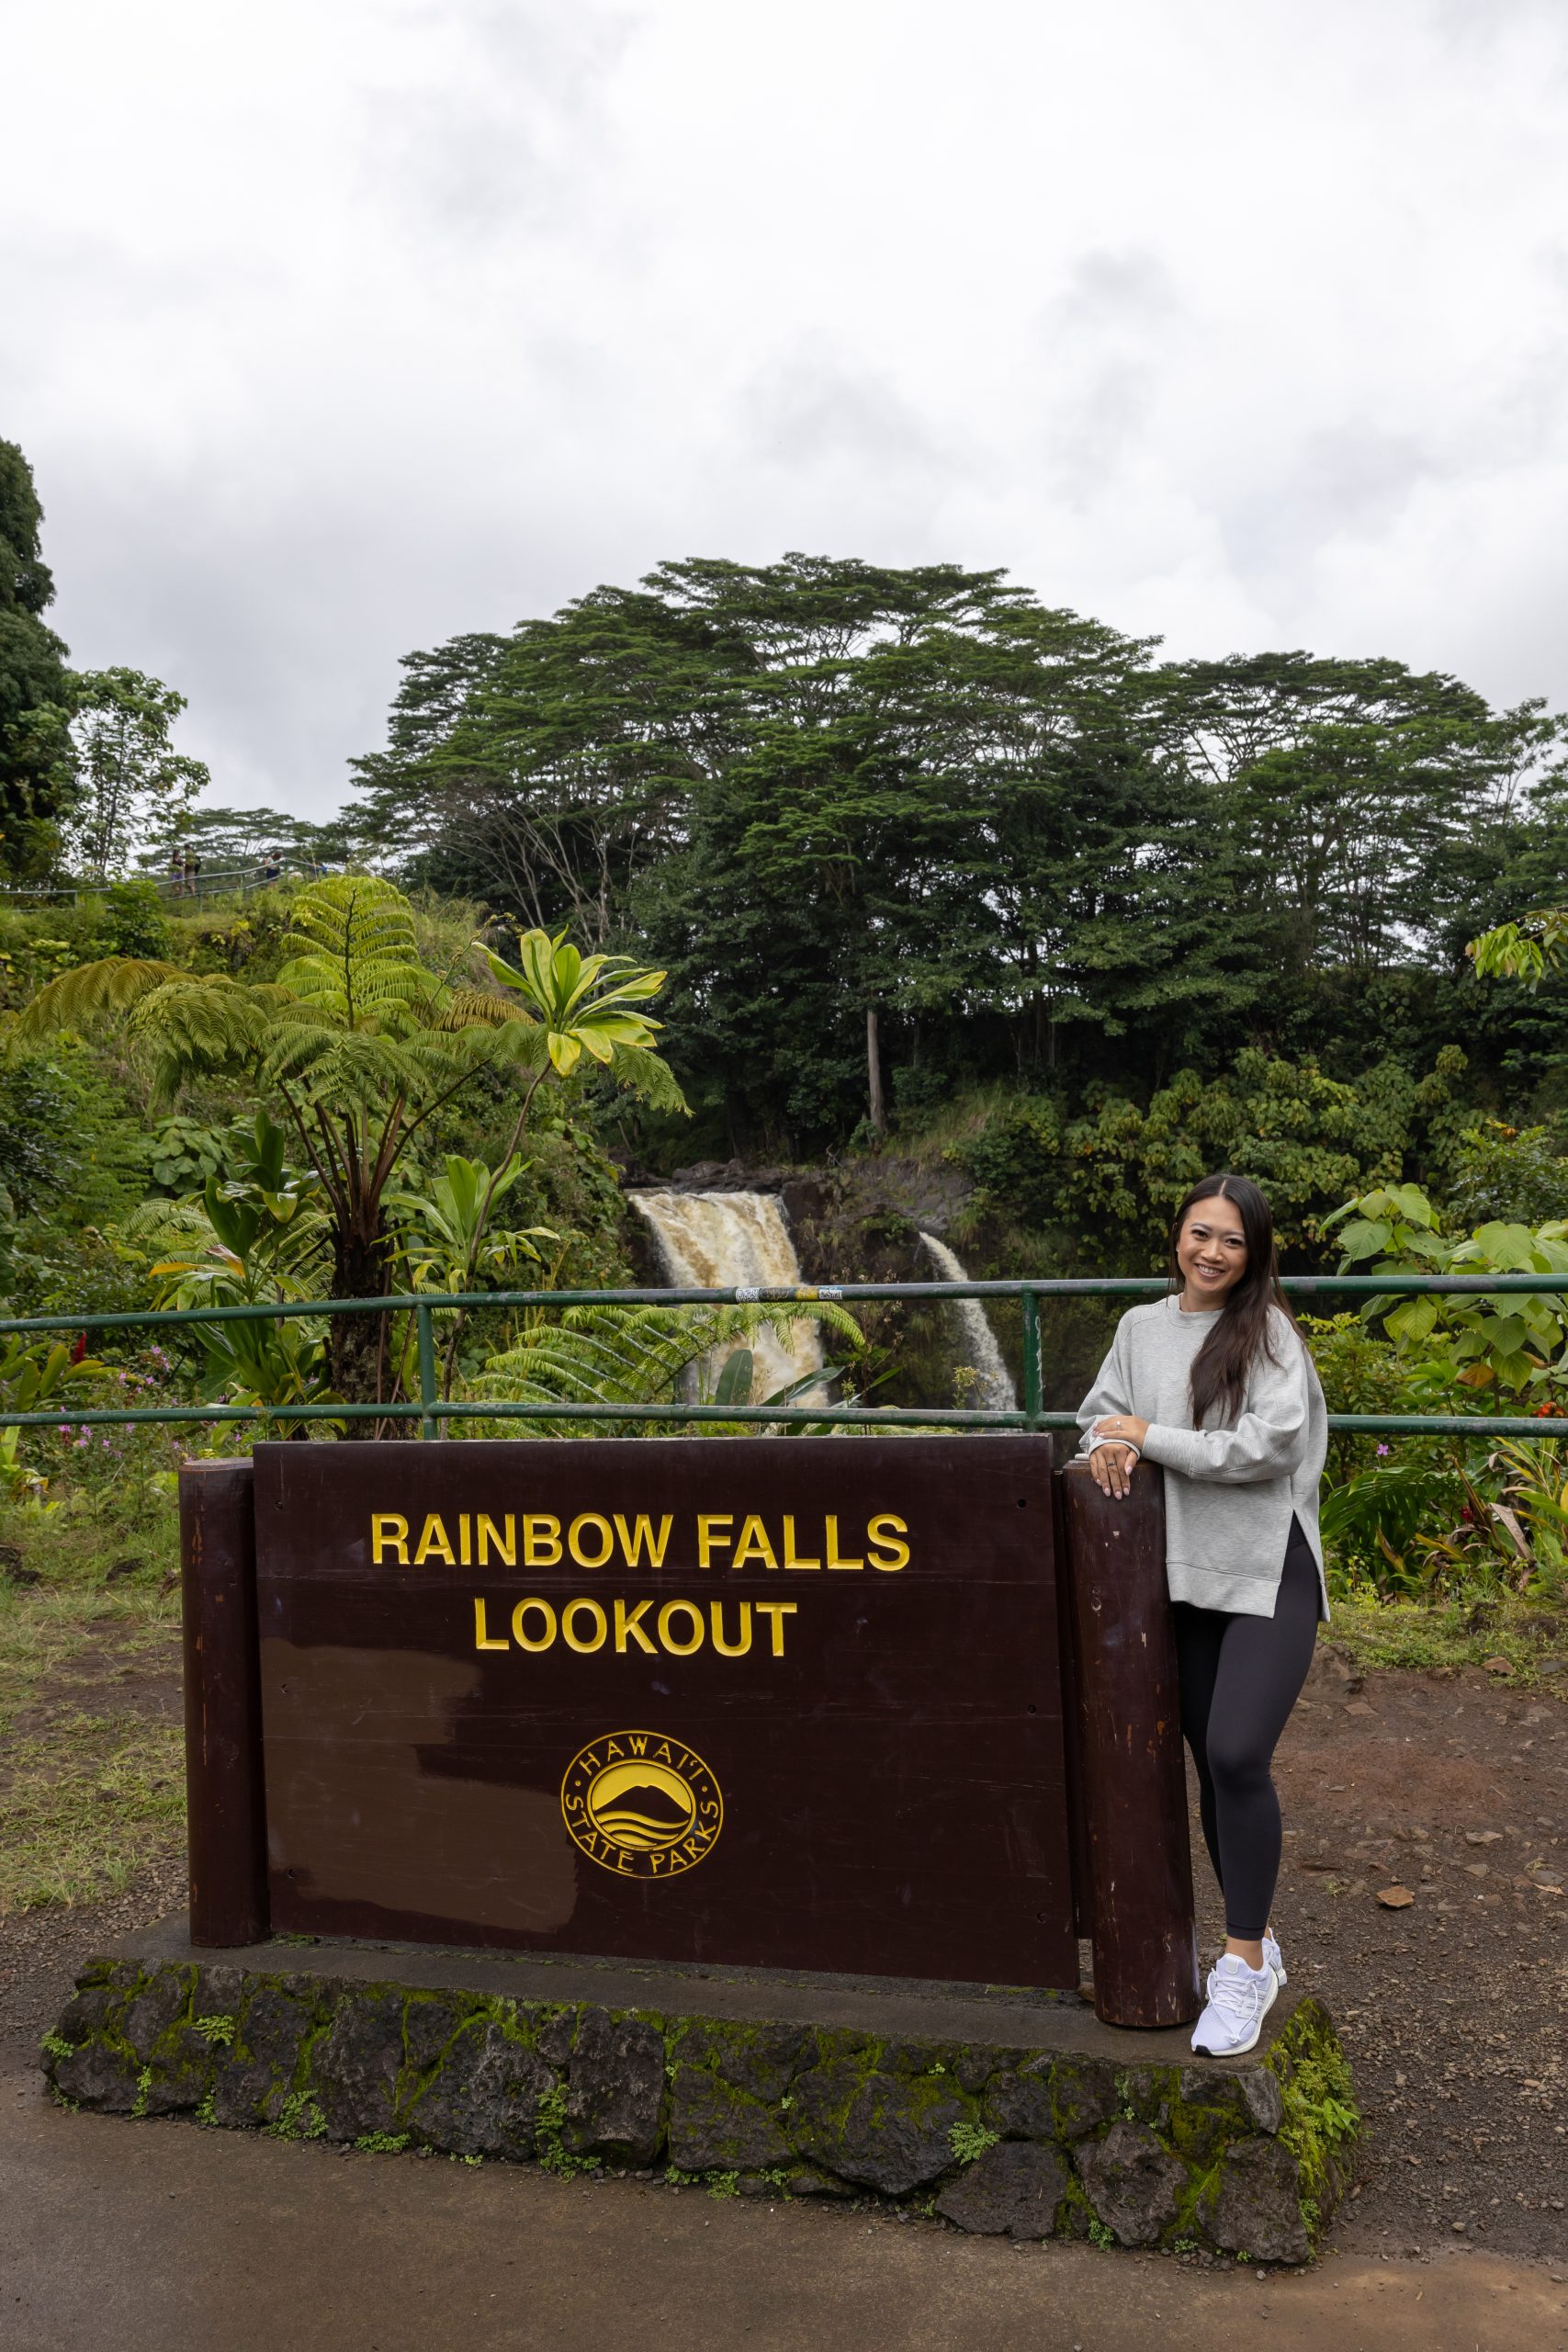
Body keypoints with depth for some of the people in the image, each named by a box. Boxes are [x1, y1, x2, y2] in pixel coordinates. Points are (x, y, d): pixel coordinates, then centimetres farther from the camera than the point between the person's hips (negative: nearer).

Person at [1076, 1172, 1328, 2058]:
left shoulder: (1269, 1330, -7)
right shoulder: (1142, 1326, 8)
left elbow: (1270, 1447, -16)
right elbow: (1102, 1410, 16)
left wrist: (1152, 1438, -14)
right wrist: (1108, 1444, -8)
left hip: (1268, 1573, -5)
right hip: (1186, 1573, 5)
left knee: (1238, 1753, -16)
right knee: (1212, 1761, 12)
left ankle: (1244, 1964, 1)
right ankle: (1257, 1942, 30)